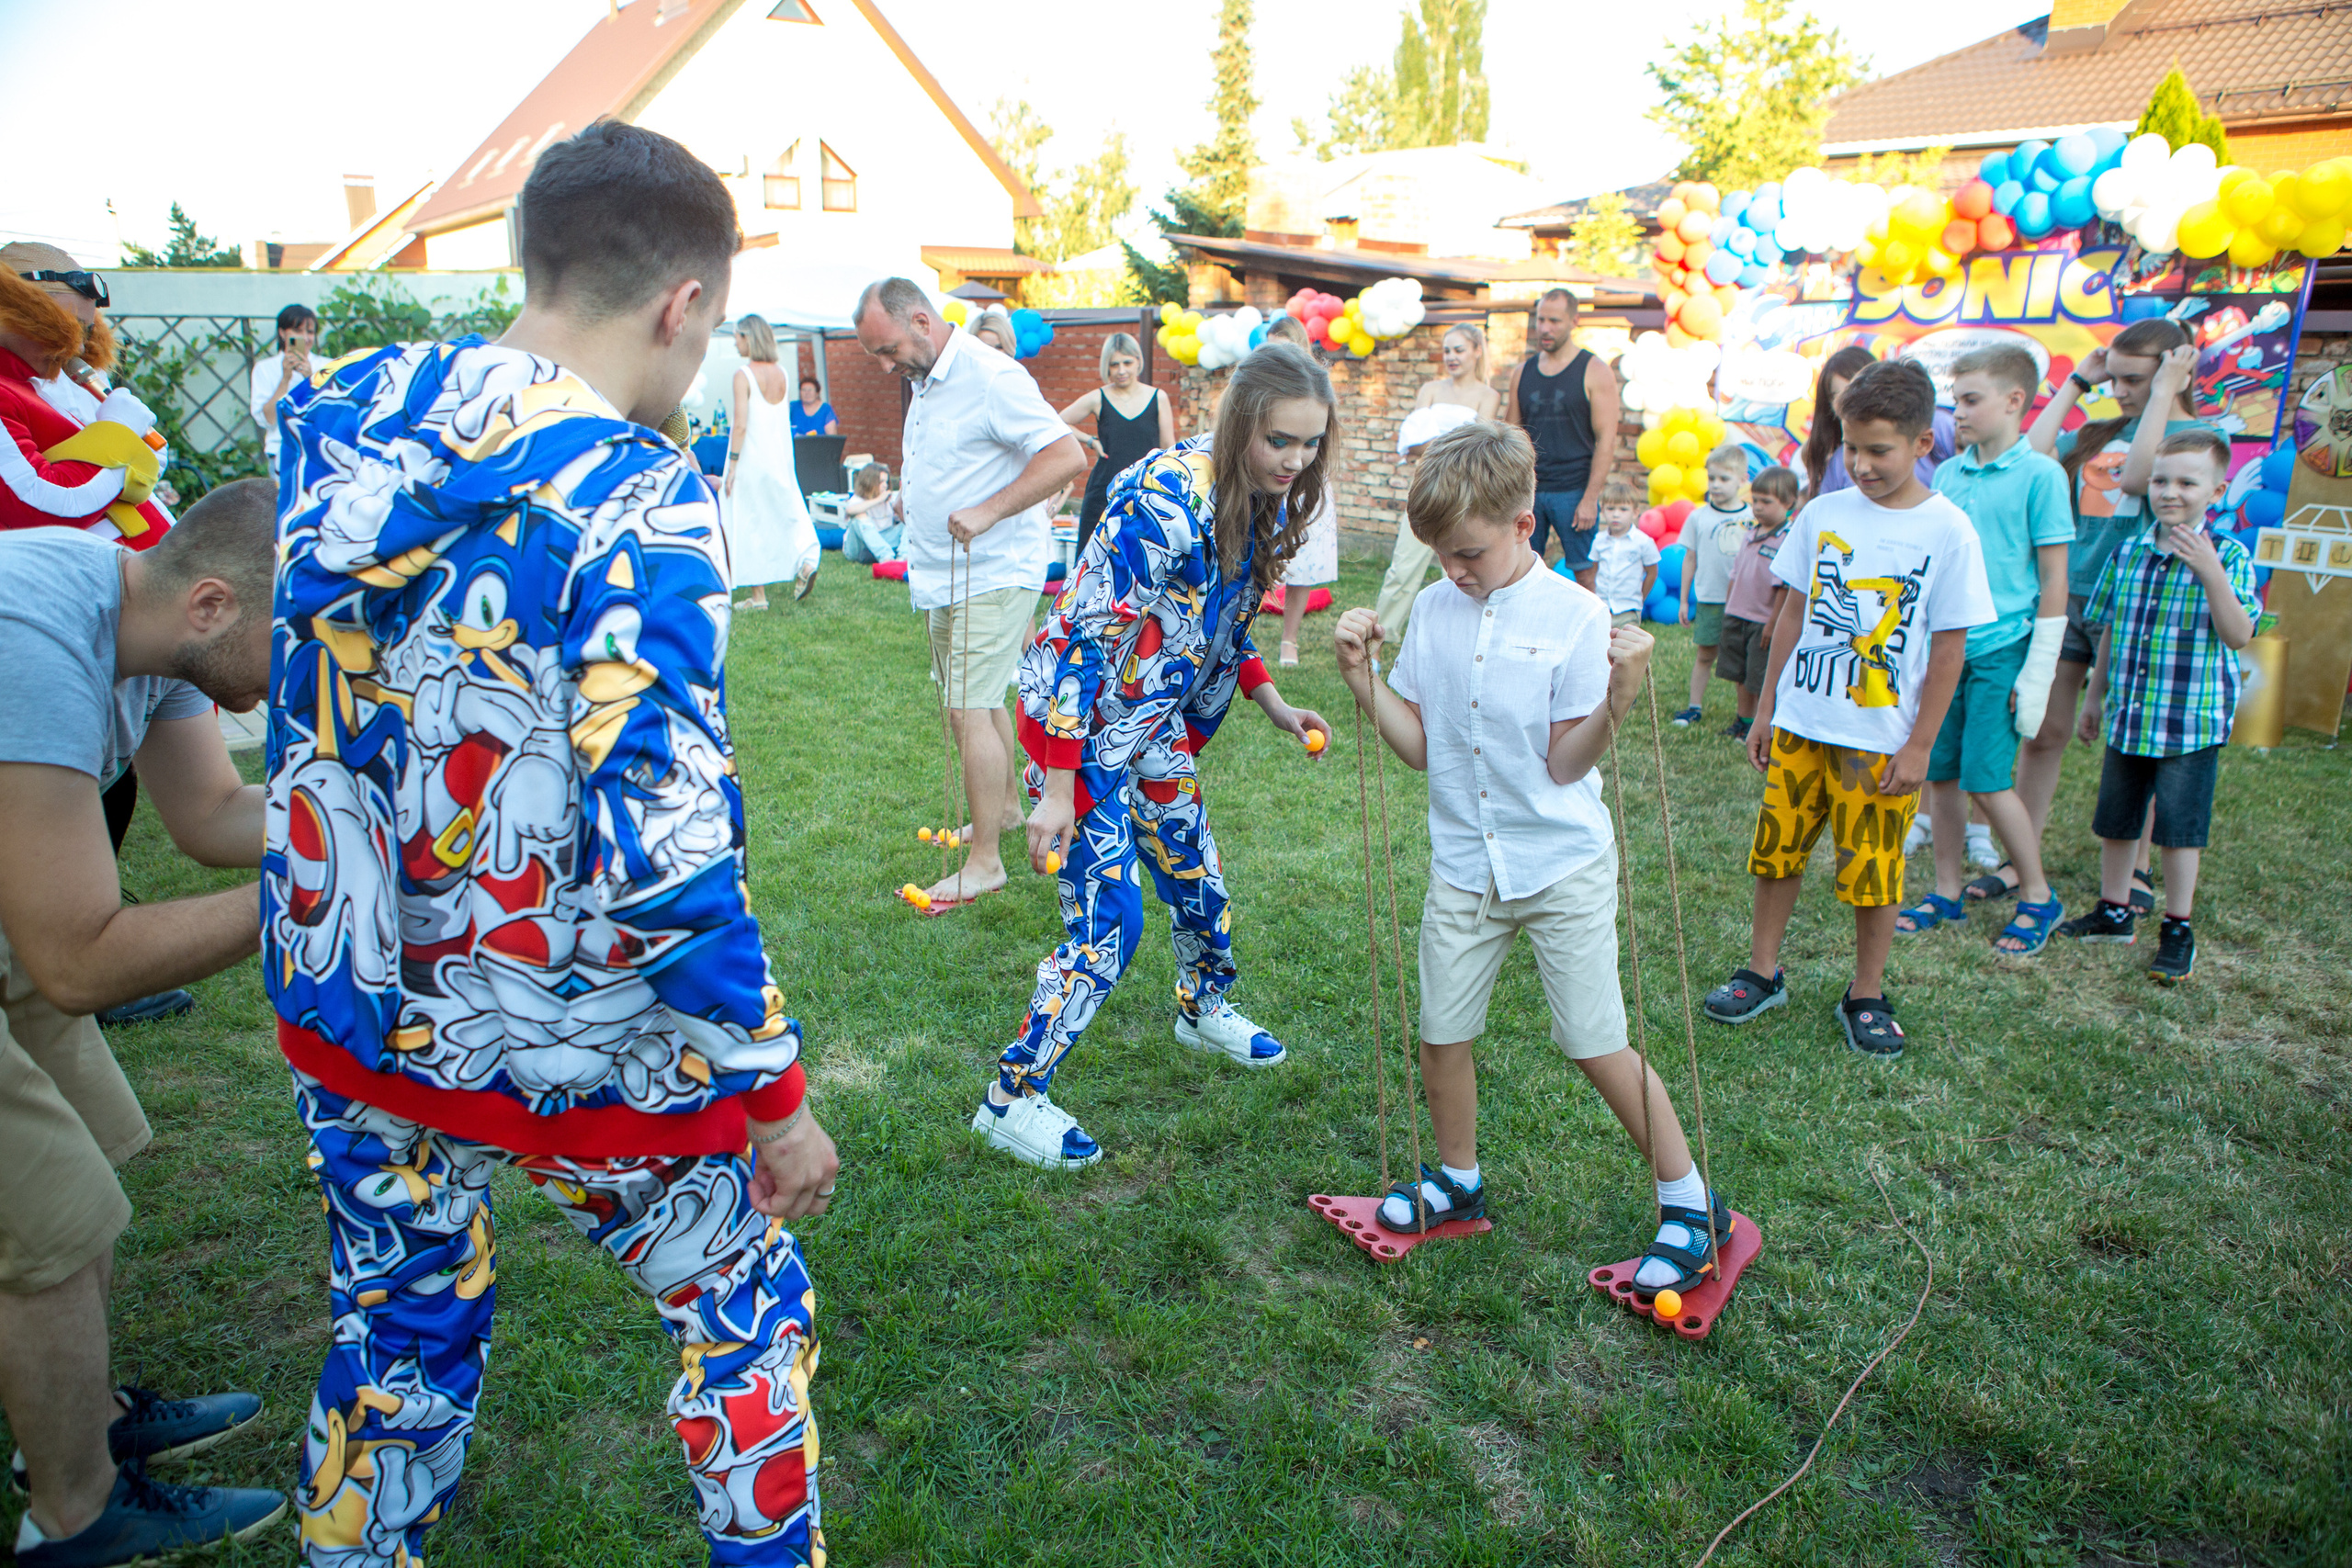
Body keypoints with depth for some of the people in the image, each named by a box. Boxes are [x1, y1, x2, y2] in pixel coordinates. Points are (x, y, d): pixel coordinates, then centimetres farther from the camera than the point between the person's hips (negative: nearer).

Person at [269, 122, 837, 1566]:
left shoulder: (332, 417, -2)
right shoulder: (636, 502, -24)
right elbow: (662, 858, -27)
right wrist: (774, 1101, -17)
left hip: (348, 1011, 7)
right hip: (568, 1051, -6)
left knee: (399, 1335, 26)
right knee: (744, 1310, 19)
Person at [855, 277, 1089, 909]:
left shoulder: (990, 377, -18)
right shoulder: (925, 381, 12)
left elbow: (1068, 456, -25)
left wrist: (988, 512, -30)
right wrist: (911, 497, 10)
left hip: (992, 574, -10)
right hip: (945, 575, 10)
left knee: (969, 709, -12)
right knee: (975, 701, 19)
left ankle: (984, 860, -5)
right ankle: (1005, 804, 37)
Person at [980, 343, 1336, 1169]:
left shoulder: (1267, 504, -2)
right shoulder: (1166, 499, -28)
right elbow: (1087, 638, -27)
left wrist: (1275, 705, 6)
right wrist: (1058, 791, -27)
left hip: (1156, 722, 8)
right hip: (1077, 723, -8)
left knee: (1199, 877, 18)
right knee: (1108, 918, -10)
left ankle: (1204, 1010, 49)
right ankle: (1011, 1102, 5)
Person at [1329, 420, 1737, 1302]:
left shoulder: (1575, 617, -12)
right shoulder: (1433, 611, 1)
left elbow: (1565, 765, -13)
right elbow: (1418, 747, 3)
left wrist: (1619, 699, -28)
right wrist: (1362, 678, -7)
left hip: (1564, 867, -4)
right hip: (1464, 867, 4)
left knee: (1595, 1044, -1)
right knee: (1442, 1033, 9)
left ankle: (1689, 1203, 19)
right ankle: (1458, 1181, 34)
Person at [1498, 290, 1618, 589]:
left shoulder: (1595, 371, -1)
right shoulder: (1523, 371, 11)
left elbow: (1606, 439, -6)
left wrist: (1590, 497, -13)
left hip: (1573, 491, -4)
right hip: (1528, 490, 4)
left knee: (1584, 574, -2)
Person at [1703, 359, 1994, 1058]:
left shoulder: (1948, 531, -8)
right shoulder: (1822, 513, 1)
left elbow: (1949, 647, -5)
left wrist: (1919, 745, -6)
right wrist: (1766, 708, 9)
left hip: (1881, 737, -3)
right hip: (1800, 723, 3)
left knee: (1873, 871, 6)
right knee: (1776, 849, 11)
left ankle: (1867, 996, 23)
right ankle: (1762, 973, 27)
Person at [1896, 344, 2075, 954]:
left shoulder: (2040, 474, -7)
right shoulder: (1947, 474, 9)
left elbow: (2053, 581, -7)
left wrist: (2037, 673, -11)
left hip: (2001, 650, -5)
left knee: (1987, 779, -6)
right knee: (1940, 772, 8)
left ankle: (2039, 898, 13)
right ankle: (1948, 892, 22)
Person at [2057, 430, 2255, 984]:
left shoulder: (2228, 556, -9)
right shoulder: (2127, 553, 4)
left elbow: (2239, 635, -18)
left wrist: (2209, 572, -30)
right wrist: (2096, 696, 17)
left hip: (2191, 723, -5)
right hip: (2128, 719, 5)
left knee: (2180, 827, 2)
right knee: (2115, 820, 14)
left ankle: (2178, 930, 17)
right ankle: (2114, 912, 31)